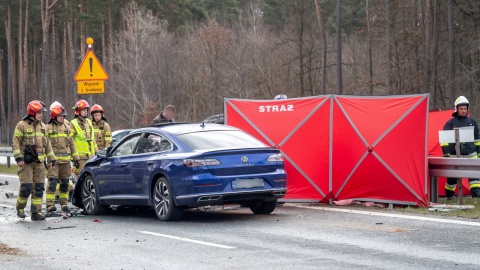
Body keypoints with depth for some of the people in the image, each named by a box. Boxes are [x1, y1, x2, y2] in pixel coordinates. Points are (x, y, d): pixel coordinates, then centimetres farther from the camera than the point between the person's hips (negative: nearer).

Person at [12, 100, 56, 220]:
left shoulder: (42, 126, 15)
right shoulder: (22, 125, -3)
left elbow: (47, 144, 21)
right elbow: (15, 143, -6)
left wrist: (51, 158, 16)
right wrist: (18, 157, -16)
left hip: (39, 162, 6)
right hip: (26, 162, -6)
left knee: (39, 187, 1)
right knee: (26, 186, -10)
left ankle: (36, 212, 5)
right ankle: (20, 208, 12)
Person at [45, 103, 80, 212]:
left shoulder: (67, 128, 14)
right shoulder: (48, 128, 0)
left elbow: (71, 144, 19)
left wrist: (76, 158, 16)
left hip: (65, 159, 5)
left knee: (65, 182, 8)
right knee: (52, 181, -11)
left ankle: (64, 203, 16)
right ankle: (50, 204, -11)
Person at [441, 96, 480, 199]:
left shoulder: (472, 122, 10)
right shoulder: (450, 123, -1)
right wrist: (446, 152, -10)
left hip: (470, 153, 2)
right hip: (454, 154, -2)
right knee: (452, 175, 5)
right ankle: (449, 194, 21)